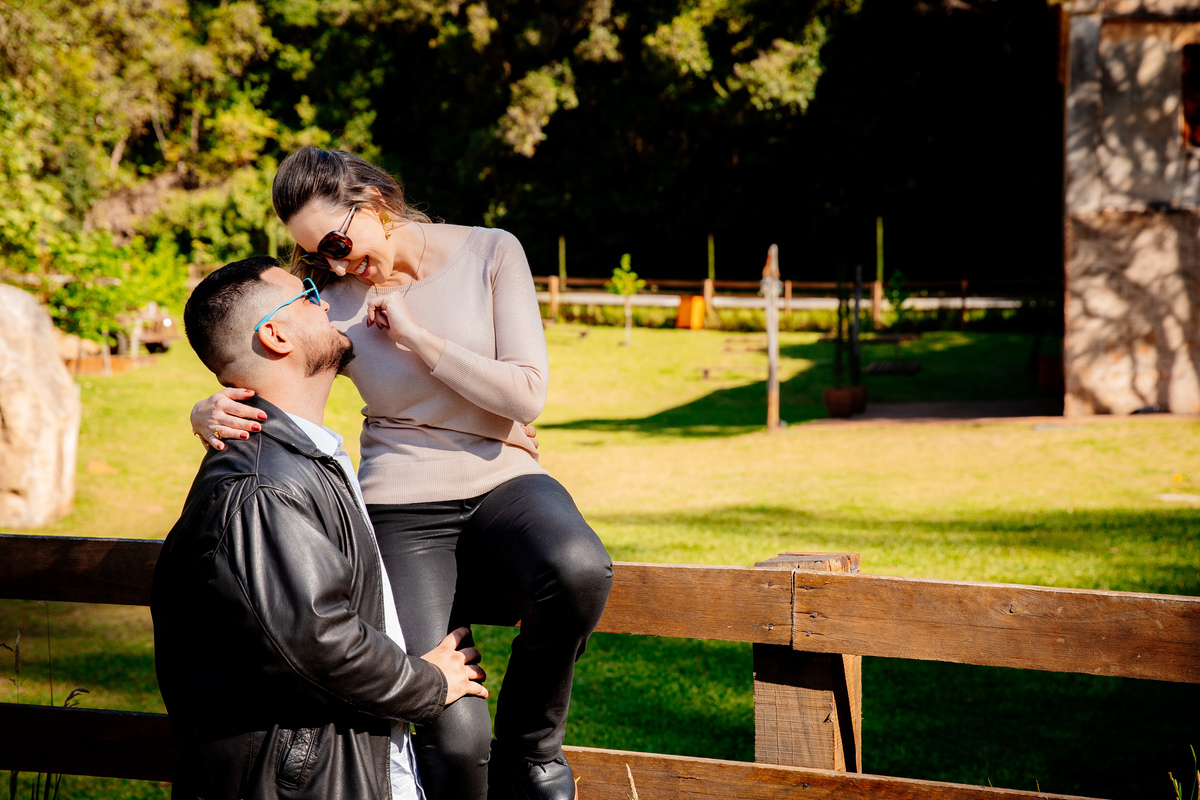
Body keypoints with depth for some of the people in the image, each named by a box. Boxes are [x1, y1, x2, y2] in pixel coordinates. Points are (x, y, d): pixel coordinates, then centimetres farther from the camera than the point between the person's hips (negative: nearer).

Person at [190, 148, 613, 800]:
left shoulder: (490, 254, 0)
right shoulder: (333, 301, 3)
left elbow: (525, 395, -6)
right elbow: (260, 396, 1)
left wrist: (416, 337, -11)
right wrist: (210, 415, -23)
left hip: (501, 483, 1)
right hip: (402, 510, -1)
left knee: (577, 569, -38)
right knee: (454, 738, -22)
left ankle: (529, 740, -10)